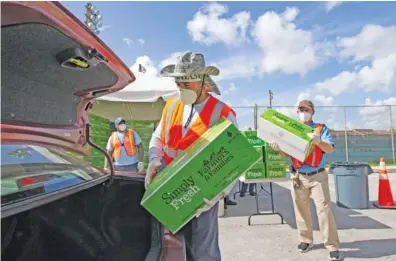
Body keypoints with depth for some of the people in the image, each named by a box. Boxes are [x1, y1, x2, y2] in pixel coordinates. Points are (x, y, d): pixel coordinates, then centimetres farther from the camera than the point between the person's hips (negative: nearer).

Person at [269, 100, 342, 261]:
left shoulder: (321, 128, 1)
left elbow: (330, 149, -12)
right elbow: (286, 154, 5)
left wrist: (319, 142, -34)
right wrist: (278, 148, -18)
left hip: (318, 176, -2)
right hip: (298, 177, 3)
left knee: (324, 208, -5)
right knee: (301, 209, 9)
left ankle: (332, 246, 4)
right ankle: (306, 240, 24)